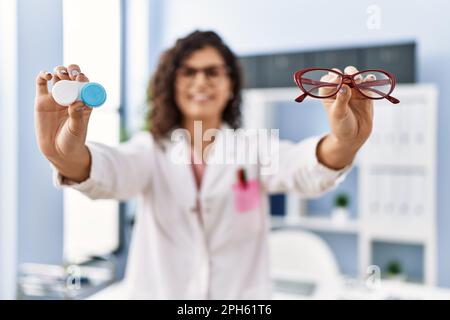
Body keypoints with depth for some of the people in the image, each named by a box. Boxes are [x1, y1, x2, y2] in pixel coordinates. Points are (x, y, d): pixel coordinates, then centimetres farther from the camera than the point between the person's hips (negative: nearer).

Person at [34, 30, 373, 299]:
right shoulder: (151, 150, -1)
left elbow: (305, 169, -22)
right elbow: (111, 171, -22)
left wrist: (342, 143, -44)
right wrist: (67, 155, -45)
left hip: (242, 294, 0)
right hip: (158, 290, 0)